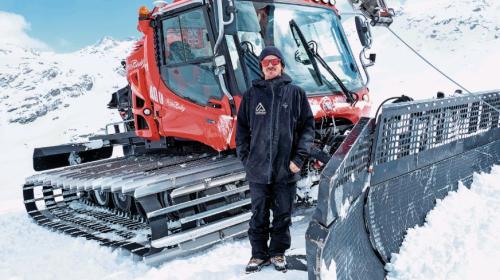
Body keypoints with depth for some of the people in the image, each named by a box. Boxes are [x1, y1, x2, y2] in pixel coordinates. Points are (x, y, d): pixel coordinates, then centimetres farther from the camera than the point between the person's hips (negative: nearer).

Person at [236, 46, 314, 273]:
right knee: (259, 216, 10)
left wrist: (299, 158, -7)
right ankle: (259, 254, 25)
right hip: (258, 169, 1)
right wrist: (246, 158, 0)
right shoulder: (251, 94, 6)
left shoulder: (296, 93, 3)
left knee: (283, 214, 10)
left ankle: (278, 252, 27)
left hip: (286, 169, 0)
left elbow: (308, 126, 1)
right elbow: (242, 129, 8)